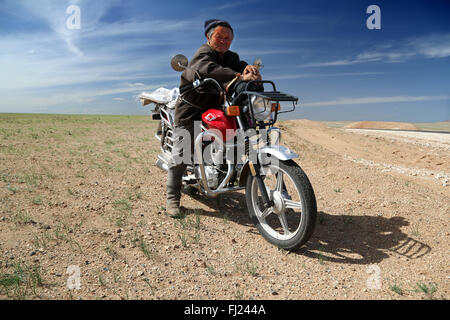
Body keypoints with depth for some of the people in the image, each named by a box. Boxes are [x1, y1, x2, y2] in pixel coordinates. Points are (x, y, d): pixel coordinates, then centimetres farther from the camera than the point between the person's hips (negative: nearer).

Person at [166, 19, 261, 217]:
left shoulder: (230, 57, 11)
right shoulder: (203, 54, -14)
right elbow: (210, 70, -36)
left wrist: (248, 67, -31)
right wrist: (240, 77, -48)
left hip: (216, 107, 7)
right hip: (191, 109, -7)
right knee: (181, 154, -11)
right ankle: (172, 198, -3)